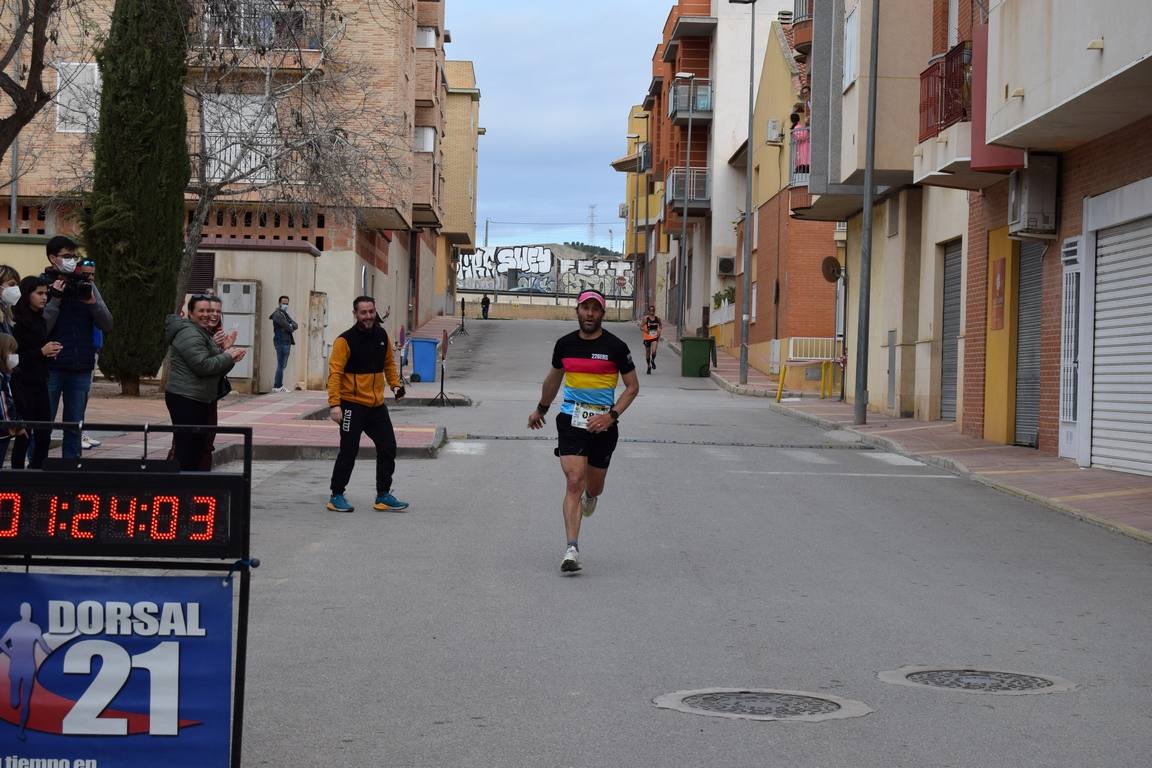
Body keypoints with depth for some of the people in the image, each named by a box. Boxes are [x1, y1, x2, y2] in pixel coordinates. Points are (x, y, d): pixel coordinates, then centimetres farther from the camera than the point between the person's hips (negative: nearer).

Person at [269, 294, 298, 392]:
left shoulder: (286, 314, 21)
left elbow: (295, 325, 11)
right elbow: (287, 326, -16)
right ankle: (278, 387, -7)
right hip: (281, 342, -10)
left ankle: (277, 385, 18)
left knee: (283, 365, 13)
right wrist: (291, 328, 4)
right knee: (281, 365, -9)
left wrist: (291, 326, -9)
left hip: (287, 342, 10)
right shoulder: (278, 314, -8)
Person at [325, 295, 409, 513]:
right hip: (352, 404, -6)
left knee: (388, 448, 7)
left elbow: (388, 362, 22)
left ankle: (383, 496, 18)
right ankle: (336, 497, 11)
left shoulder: (382, 336, 7)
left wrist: (395, 384, 7)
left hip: (377, 404, 7)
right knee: (349, 451, -3)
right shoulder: (345, 340, -13)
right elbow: (335, 372, -16)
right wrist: (334, 404, -22)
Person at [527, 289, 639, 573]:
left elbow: (633, 386, 1)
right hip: (571, 420, 0)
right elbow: (554, 378, 21)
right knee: (574, 482, -15)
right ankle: (572, 549, -18)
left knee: (594, 487, 13)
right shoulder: (565, 344, 3)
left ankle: (590, 495, 54)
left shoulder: (615, 347, -5)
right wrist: (541, 409, 32)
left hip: (602, 424, 0)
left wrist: (611, 415, -12)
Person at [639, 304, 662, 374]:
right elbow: (641, 327, -7)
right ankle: (649, 366, 28)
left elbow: (660, 325, 19)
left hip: (655, 337, 1)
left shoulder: (657, 318, 2)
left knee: (654, 351, -19)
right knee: (648, 353, 9)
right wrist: (645, 330, -24)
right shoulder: (645, 318, -6)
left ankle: (653, 361, 12)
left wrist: (659, 330, 2)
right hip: (647, 337, 0)